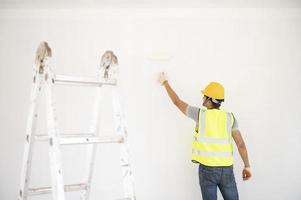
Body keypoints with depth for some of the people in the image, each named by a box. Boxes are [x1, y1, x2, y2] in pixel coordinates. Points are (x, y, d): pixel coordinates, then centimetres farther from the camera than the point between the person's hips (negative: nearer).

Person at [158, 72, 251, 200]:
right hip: (227, 169, 2)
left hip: (207, 168, -2)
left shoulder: (200, 114, -5)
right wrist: (247, 166, 6)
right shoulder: (229, 117, 1)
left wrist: (165, 83, 18)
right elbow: (240, 144, -3)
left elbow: (177, 102, 6)